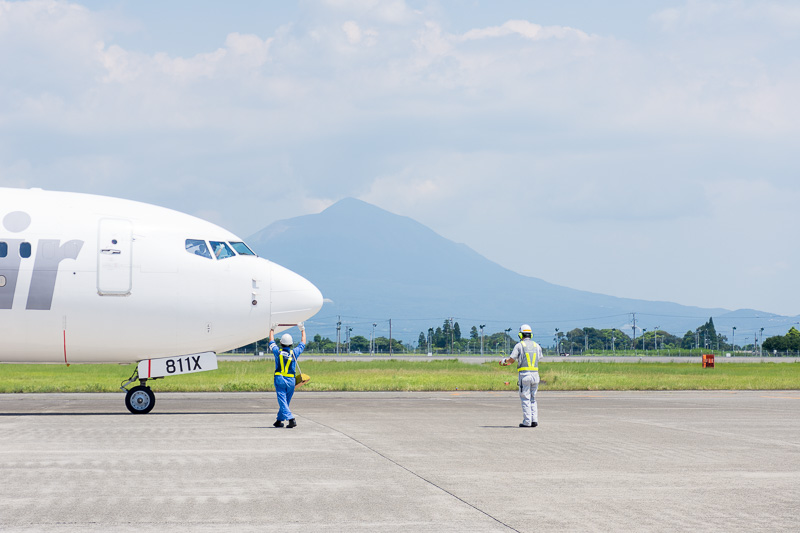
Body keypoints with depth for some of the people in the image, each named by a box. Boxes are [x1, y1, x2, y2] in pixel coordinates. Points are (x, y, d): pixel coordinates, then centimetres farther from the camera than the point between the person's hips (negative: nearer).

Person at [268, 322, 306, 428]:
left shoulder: (278, 352, 0)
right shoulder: (295, 352, 2)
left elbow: (271, 342, 19)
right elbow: (303, 343, 20)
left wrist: (272, 330, 34)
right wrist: (302, 330, 32)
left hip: (279, 379, -2)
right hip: (291, 380, 2)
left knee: (282, 401, -8)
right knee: (286, 401, 14)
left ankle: (291, 419, -25)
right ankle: (279, 420, 20)